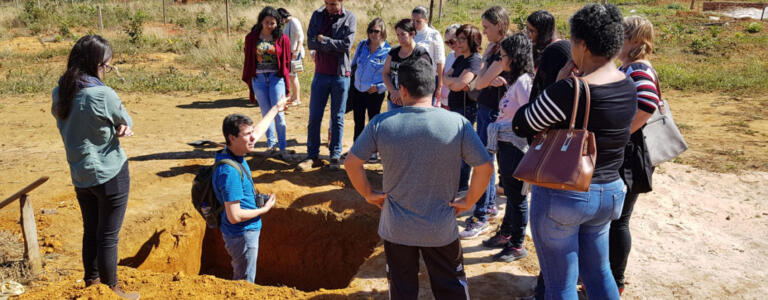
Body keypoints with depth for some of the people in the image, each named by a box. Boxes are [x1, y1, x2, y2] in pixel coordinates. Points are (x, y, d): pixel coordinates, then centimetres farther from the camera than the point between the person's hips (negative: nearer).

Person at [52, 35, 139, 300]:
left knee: (90, 230, 22)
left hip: (80, 175, 6)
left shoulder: (59, 94, -2)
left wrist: (117, 127, -7)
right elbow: (127, 122, -9)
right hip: (110, 174, -6)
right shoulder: (103, 95, -22)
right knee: (108, 236, 7)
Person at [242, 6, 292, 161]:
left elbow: (287, 62, 5)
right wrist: (248, 81, 11)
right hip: (258, 79, 2)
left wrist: (287, 84, 4)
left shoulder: (282, 38, 1)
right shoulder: (251, 38, 4)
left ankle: (282, 148, -1)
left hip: (276, 78, -2)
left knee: (278, 113, -6)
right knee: (266, 113, 8)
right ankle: (271, 144, 19)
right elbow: (248, 61, 11)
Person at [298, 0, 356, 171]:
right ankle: (312, 156, 13)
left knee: (338, 118, 6)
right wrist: (335, 46, -14)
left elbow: (347, 44, -15)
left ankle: (335, 157, 15)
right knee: (314, 117, 3)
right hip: (321, 73, 2)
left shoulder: (349, 18, -3)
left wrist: (323, 40, -11)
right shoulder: (317, 15, 3)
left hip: (340, 75, -2)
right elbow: (310, 43, -7)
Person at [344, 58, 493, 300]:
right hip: (441, 230, 0)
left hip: (396, 228, 1)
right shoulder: (458, 123, -13)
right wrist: (468, 202, 0)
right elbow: (485, 167, -12)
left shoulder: (381, 124, -11)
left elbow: (351, 162, -6)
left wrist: (368, 194, 6)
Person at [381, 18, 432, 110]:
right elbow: (385, 73, 9)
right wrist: (393, 91, -8)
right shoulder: (393, 52, 11)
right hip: (394, 101, 6)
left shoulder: (421, 54, -8)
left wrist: (400, 93, -17)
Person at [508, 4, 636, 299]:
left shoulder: (568, 90, -25)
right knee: (599, 272, 25)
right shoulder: (628, 86, -1)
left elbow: (521, 125, -12)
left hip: (562, 195, -7)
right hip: (610, 193, 7)